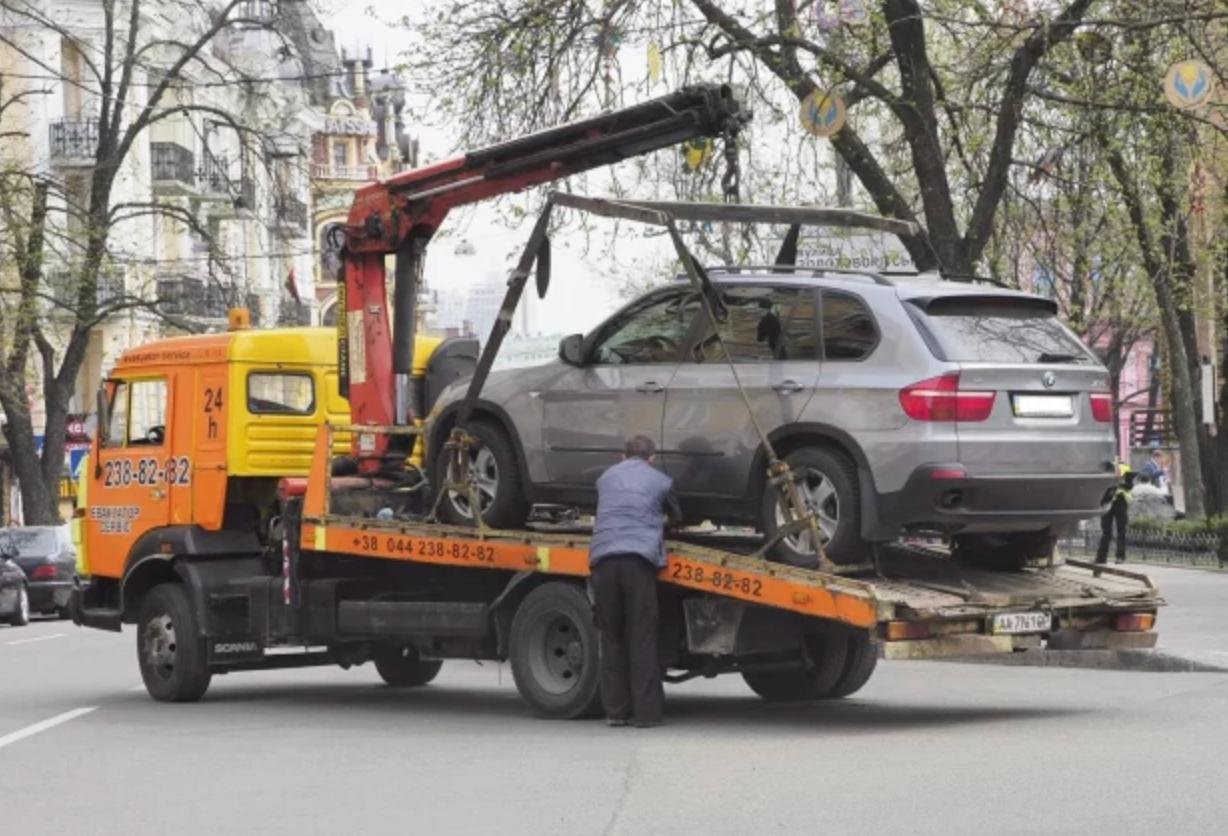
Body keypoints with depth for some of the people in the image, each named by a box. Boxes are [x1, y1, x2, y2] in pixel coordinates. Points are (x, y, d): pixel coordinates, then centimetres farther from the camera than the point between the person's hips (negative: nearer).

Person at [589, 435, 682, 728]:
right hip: (639, 559, -2)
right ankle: (646, 711, -5)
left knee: (612, 638, 8)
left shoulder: (606, 478, 23)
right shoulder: (659, 481, 17)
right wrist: (668, 520, 55)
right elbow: (676, 516, 32)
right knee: (642, 638, -1)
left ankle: (615, 710, 7)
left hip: (604, 559, 2)